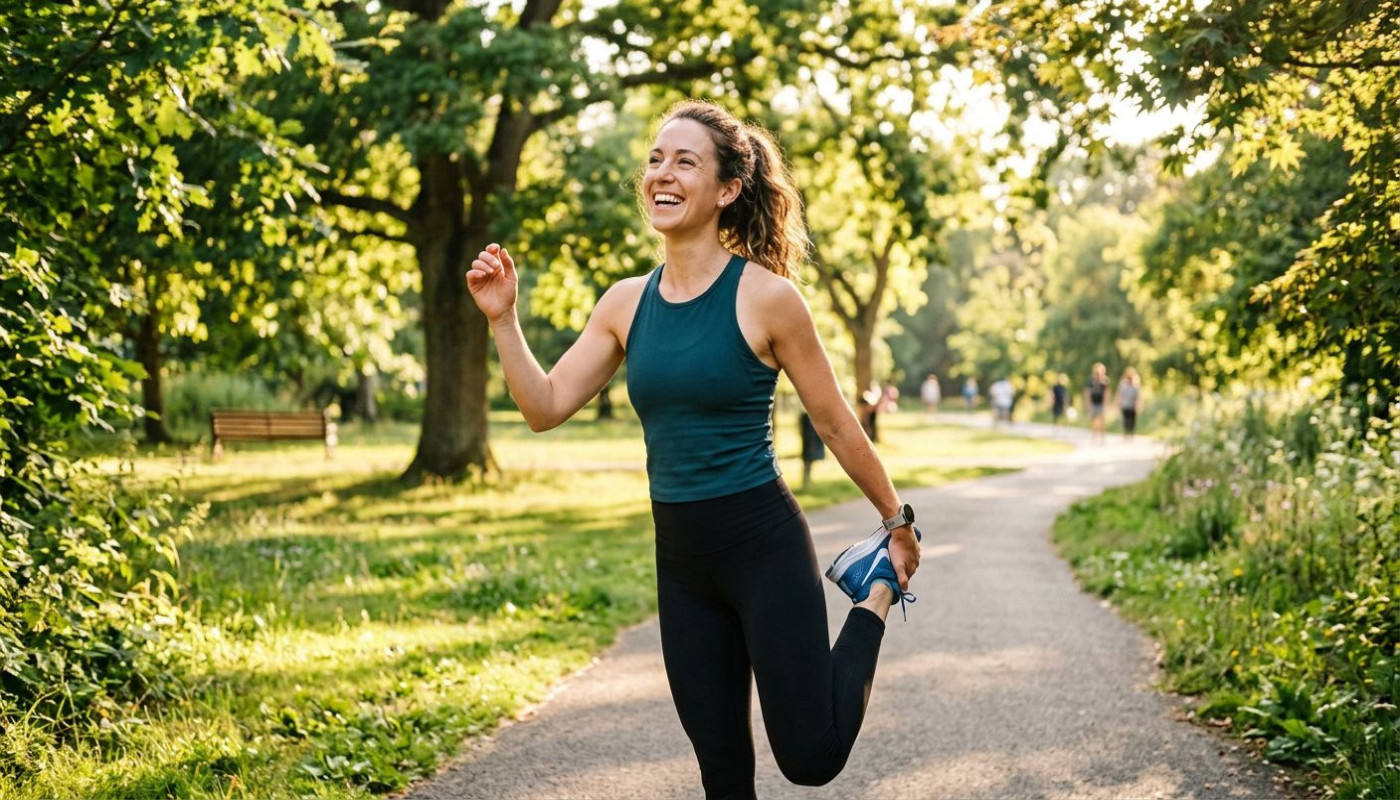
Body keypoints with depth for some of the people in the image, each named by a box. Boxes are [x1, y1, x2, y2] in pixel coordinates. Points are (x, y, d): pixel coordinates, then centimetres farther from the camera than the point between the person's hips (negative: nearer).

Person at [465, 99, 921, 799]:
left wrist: (896, 521, 6)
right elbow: (545, 407, 2)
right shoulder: (626, 303, 3)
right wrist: (502, 318, -9)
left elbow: (837, 426, -3)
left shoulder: (765, 296, -12)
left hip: (764, 542, -5)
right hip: (679, 558, 5)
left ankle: (875, 599, 21)